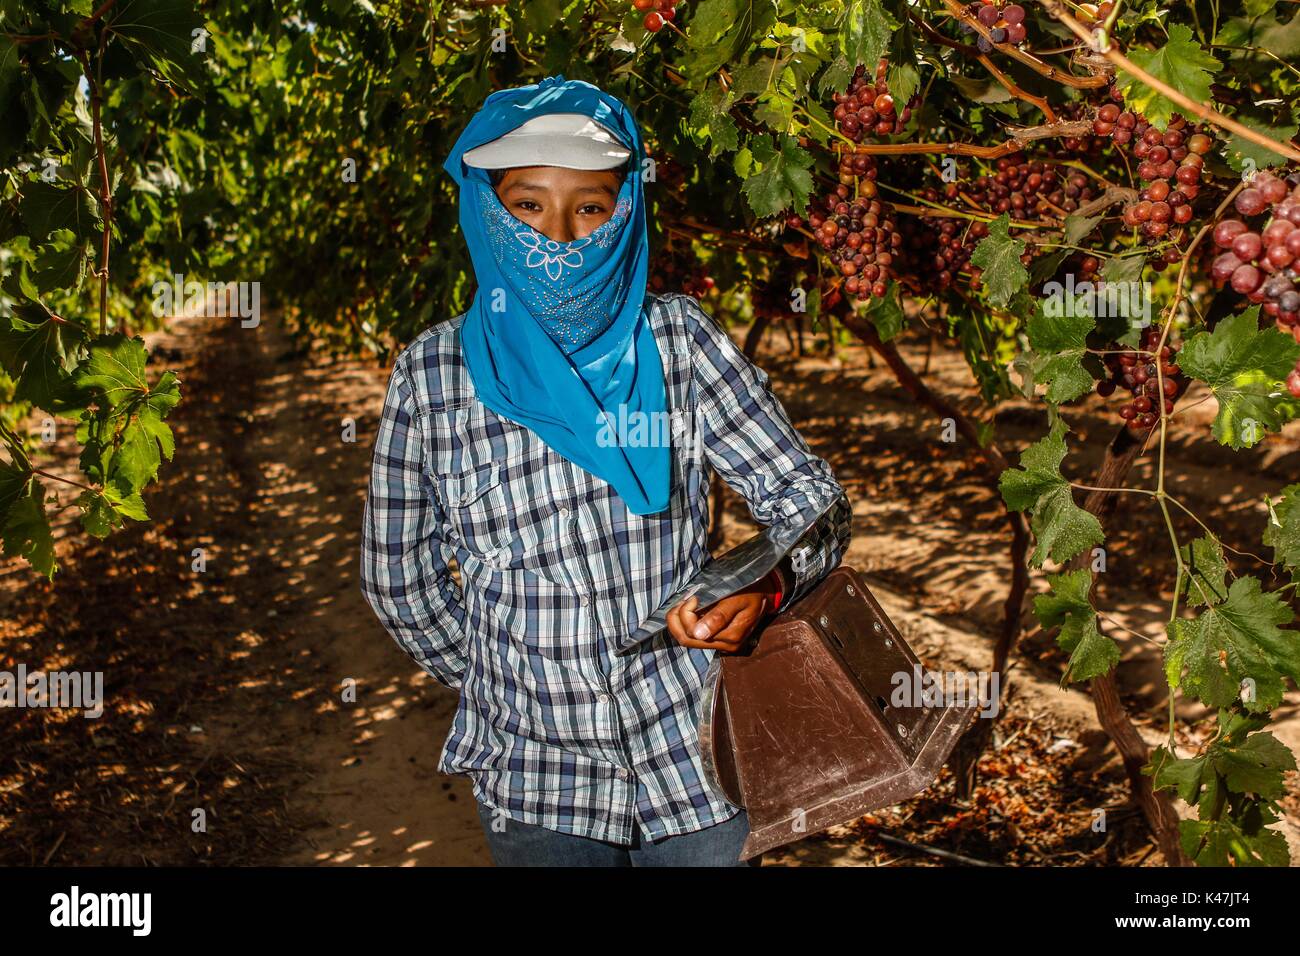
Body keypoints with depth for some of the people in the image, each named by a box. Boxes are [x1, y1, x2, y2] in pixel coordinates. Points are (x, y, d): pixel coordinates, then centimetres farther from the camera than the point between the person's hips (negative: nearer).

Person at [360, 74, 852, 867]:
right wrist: (499, 683, 11)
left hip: (694, 757, 0)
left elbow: (812, 497, -7)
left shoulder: (677, 341, -7)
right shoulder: (433, 372, -6)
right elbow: (398, 577, 4)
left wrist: (764, 589, -26)